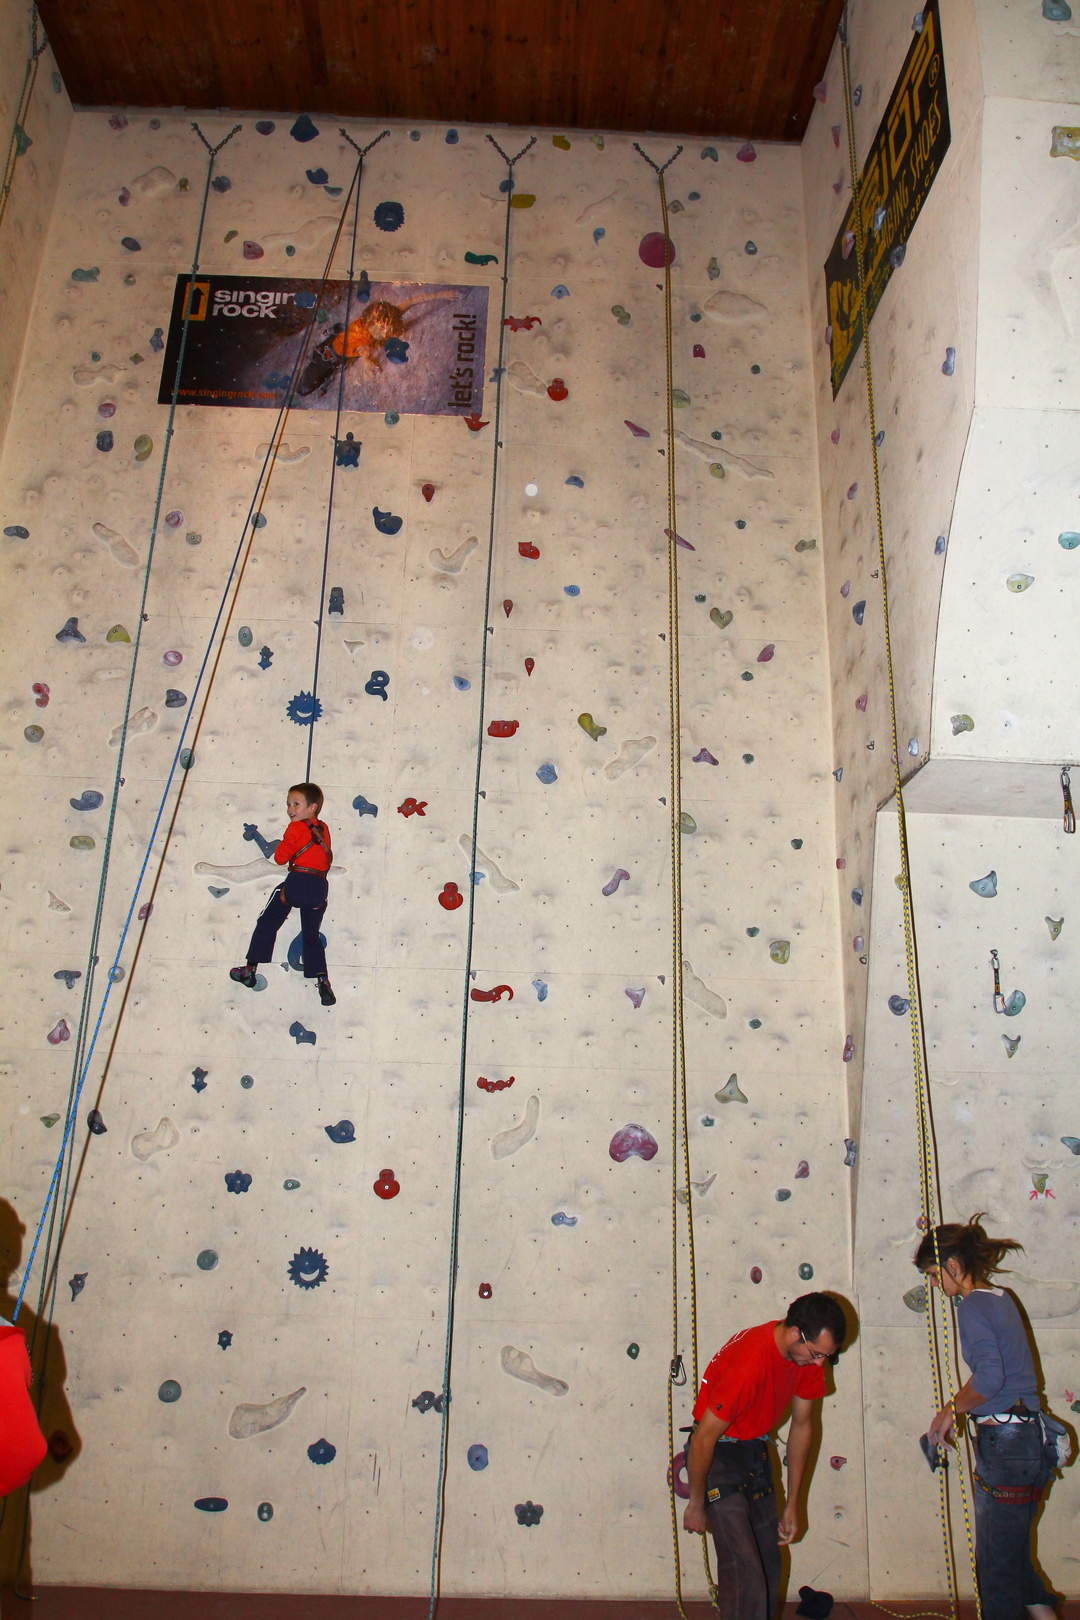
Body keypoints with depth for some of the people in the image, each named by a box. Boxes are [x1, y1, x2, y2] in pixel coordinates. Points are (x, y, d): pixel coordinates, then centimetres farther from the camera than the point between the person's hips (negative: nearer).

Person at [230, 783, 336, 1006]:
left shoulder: (296, 828, -3)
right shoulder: (323, 829, 14)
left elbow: (280, 857, -1)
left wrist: (283, 846, 15)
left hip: (298, 881, -5)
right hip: (320, 886, 6)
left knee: (267, 922, 12)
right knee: (311, 935, 15)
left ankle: (250, 970, 14)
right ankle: (322, 980, 1)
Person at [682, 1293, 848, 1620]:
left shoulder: (809, 1354, -9)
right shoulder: (748, 1363, -33)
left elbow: (801, 1425, 5)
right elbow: (703, 1439, -24)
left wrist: (792, 1504, 8)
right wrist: (696, 1504, -11)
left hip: (755, 1450, 7)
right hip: (718, 1453, -7)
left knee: (769, 1563, 9)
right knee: (744, 1572, -13)